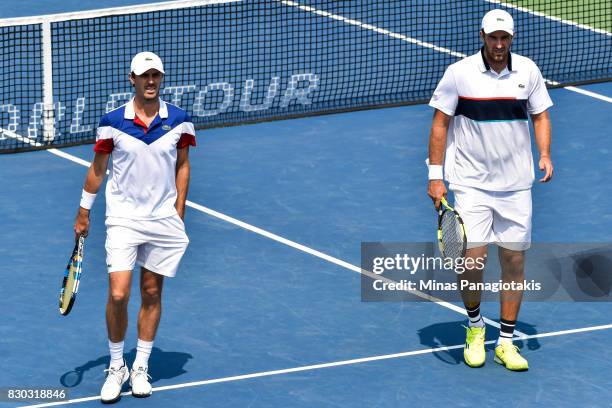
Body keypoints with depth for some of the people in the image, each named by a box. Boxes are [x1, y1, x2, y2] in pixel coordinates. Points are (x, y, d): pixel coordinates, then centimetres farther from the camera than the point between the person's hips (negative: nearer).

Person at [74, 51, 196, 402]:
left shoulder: (179, 120, -2)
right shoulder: (113, 122, -6)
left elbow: (182, 166, 8)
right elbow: (97, 169, 5)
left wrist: (179, 212, 4)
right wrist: (83, 214, 9)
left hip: (163, 221, 2)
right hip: (123, 219, -2)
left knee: (152, 294, 8)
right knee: (118, 295, -10)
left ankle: (140, 368, 21)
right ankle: (117, 367, 8)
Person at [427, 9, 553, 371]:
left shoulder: (528, 71, 0)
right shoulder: (459, 73, -7)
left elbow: (541, 115, 11)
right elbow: (440, 123, -2)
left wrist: (545, 155, -6)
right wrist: (435, 176, -6)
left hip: (516, 185, 3)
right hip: (471, 183, -3)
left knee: (515, 260, 4)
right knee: (472, 259, -10)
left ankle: (506, 342, 15)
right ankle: (475, 325, 18)